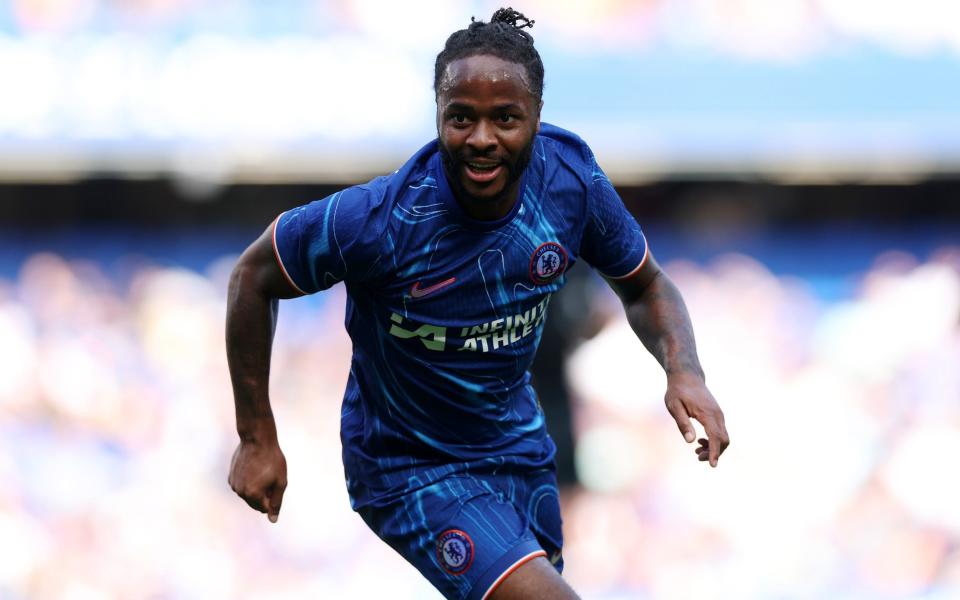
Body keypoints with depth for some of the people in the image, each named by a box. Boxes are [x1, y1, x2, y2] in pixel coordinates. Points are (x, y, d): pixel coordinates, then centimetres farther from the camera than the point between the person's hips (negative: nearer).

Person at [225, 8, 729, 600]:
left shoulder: (573, 182, -16)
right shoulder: (381, 219, -29)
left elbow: (646, 287, 2)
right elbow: (254, 277, -13)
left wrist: (684, 372, -18)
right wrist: (257, 437, -11)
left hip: (519, 443, 6)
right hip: (409, 465, -6)